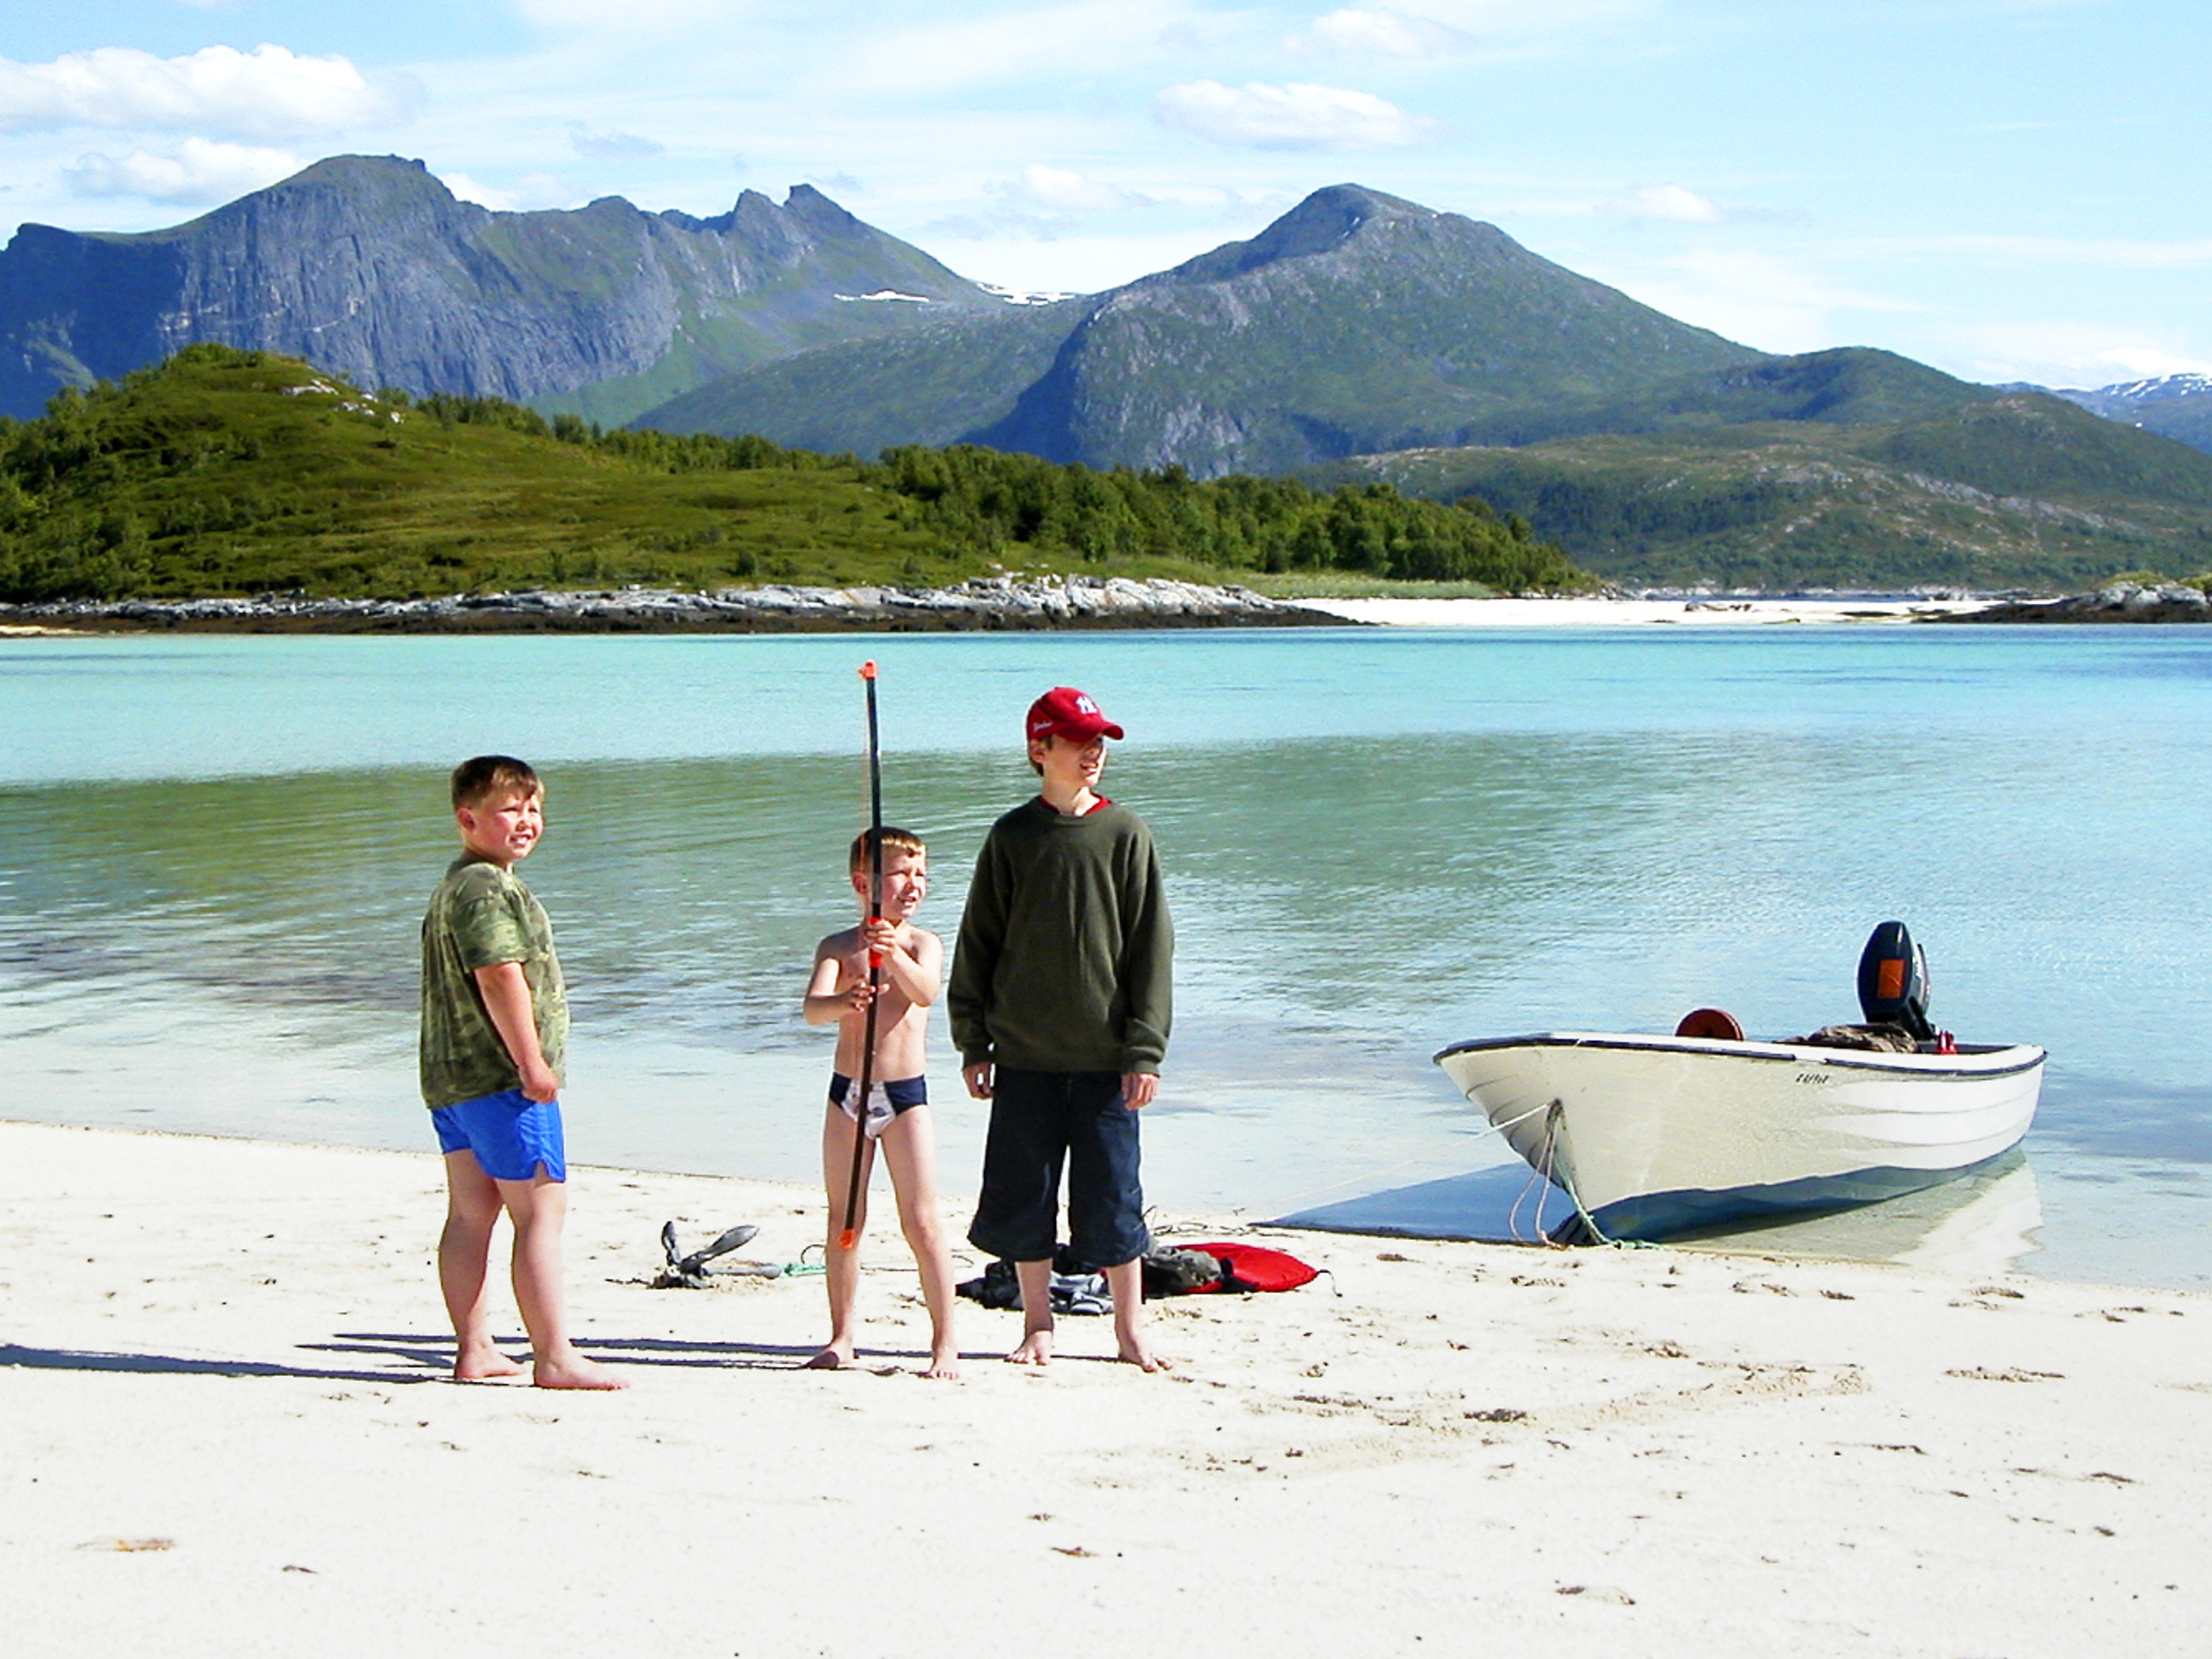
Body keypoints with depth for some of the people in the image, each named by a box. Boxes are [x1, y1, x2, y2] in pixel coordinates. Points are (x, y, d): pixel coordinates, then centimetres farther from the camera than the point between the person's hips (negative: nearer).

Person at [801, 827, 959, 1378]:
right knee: (843, 1219, 9)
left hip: (905, 1093, -2)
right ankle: (841, 1337, 19)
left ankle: (945, 1342, 0)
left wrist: (894, 955, -43)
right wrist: (843, 1003, -38)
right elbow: (812, 1009, -15)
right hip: (847, 1090, 2)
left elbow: (925, 992, -23)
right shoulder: (838, 947, 1)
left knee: (922, 1220, -5)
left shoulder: (923, 944, -2)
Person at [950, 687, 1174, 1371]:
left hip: (1105, 1057, -1)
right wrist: (973, 1043, 4)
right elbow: (978, 943, 8)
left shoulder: (1125, 834, 0)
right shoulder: (1012, 838, 3)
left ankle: (1130, 1326, 16)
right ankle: (1038, 1326, 19)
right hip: (1024, 1056, 1)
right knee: (1023, 1192, 5)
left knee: (1111, 1193, 2)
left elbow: (1150, 948, 0)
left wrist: (1145, 1051, -5)